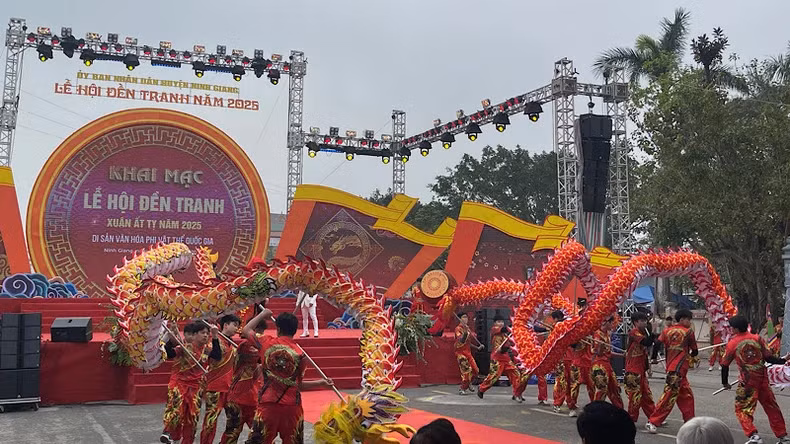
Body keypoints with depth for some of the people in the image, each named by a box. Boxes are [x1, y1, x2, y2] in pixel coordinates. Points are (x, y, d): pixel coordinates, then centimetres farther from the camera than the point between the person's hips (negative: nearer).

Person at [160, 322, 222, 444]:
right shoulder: (185, 347, -6)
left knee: (192, 416, 8)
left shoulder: (206, 350, 6)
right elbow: (169, 354, -18)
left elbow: (217, 356, -11)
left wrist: (215, 338, -15)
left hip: (196, 386, 4)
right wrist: (172, 339, -33)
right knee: (176, 407, -26)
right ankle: (167, 431, -8)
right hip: (179, 382, -4)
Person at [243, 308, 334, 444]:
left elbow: (246, 330, 15)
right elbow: (299, 385, 5)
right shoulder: (300, 353, -2)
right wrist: (322, 382, 18)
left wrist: (262, 314, 26)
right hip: (292, 407, 1)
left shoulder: (267, 343, -2)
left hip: (268, 404, -1)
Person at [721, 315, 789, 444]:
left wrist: (725, 382, 13)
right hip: (763, 379, 4)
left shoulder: (732, 343, -5)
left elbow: (725, 365, 0)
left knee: (742, 409, 5)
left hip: (748, 382, -4)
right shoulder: (757, 338, 1)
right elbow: (768, 358, -2)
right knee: (772, 408, 16)